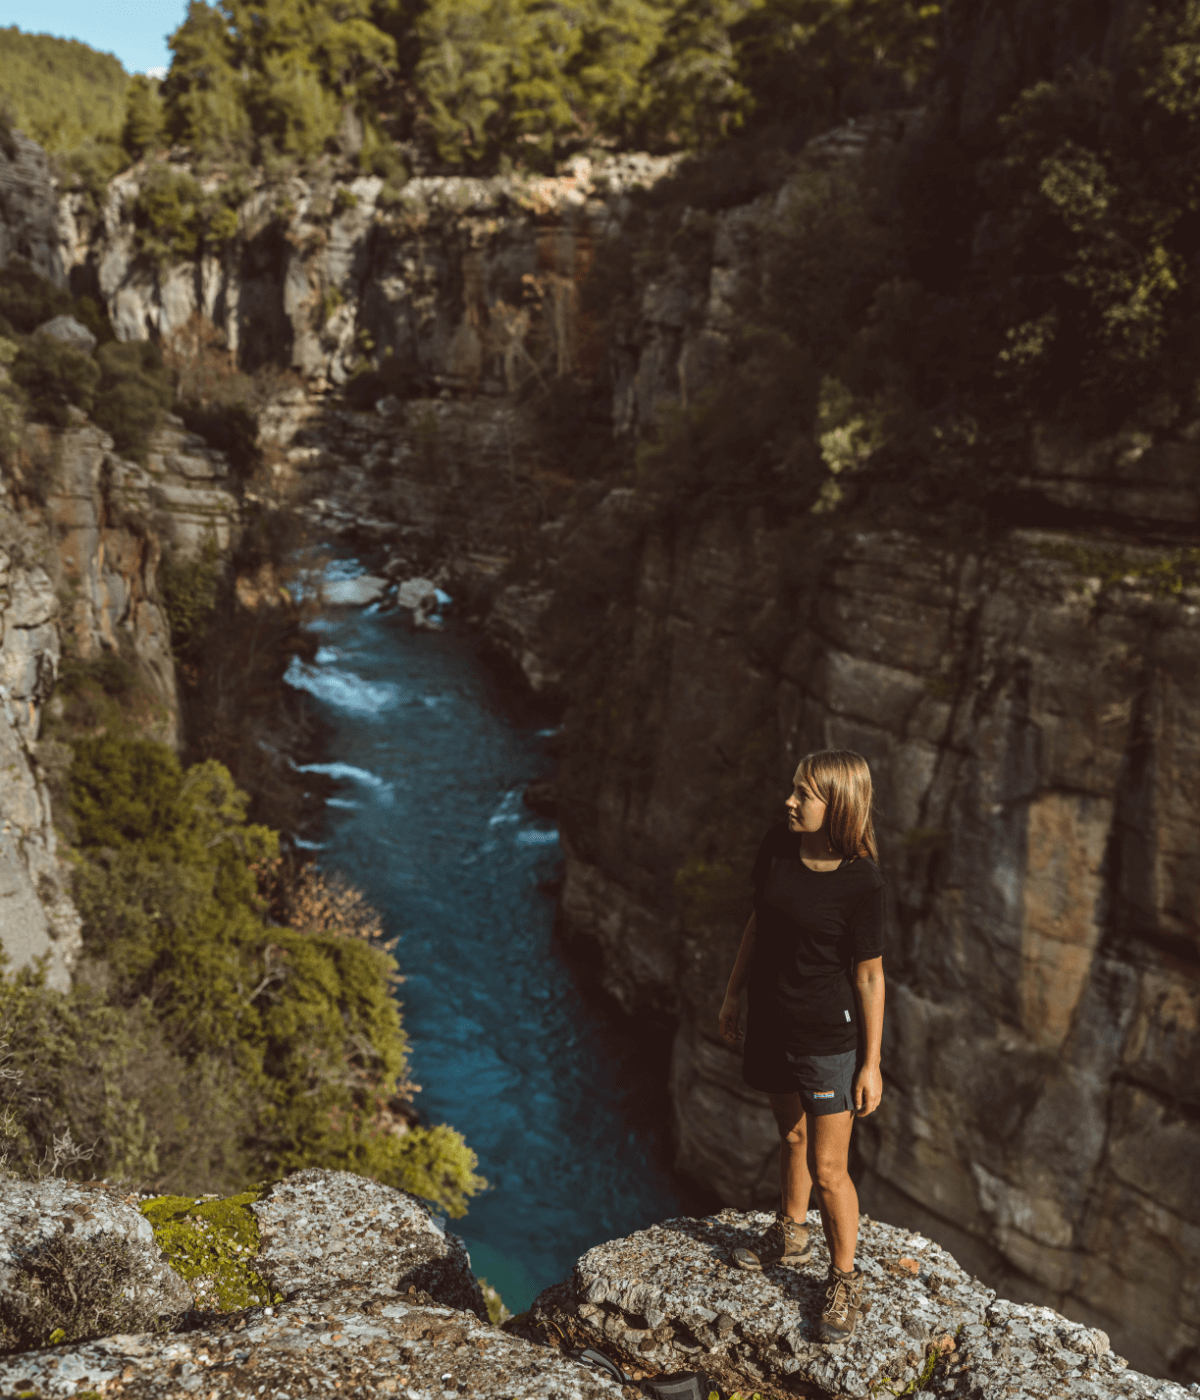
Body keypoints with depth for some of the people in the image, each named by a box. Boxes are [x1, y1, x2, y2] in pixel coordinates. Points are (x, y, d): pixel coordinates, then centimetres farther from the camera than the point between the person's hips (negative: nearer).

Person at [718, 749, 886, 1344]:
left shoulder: (862, 884, -22)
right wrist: (732, 994, 13)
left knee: (828, 1168, 4)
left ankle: (844, 1280, 27)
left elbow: (869, 977, -14)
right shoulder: (778, 845, -7)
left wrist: (871, 1063, -9)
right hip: (771, 1023, 6)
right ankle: (790, 1236, 49)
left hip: (828, 1036, -5)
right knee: (792, 1136, 26)